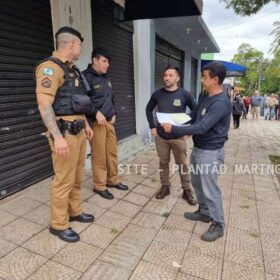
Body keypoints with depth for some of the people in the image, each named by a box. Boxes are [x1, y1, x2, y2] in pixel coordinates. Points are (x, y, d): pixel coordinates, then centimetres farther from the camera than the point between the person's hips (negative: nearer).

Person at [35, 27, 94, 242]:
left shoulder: (72, 69, 16)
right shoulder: (50, 67, -13)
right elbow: (44, 104, -22)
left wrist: (86, 125, 24)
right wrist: (57, 137, -28)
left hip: (78, 130, 9)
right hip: (64, 132, -9)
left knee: (77, 177, 17)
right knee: (64, 180, -1)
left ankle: (75, 212, 35)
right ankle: (59, 225, 16)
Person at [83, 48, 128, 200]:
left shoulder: (105, 78, 18)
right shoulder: (86, 77, -8)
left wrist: (113, 113, 13)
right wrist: (96, 113, -20)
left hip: (109, 121, 8)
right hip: (96, 122, -8)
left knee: (112, 152, 13)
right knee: (99, 155, -1)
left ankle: (113, 180, 29)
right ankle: (99, 186, 14)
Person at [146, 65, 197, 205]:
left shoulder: (184, 94, -8)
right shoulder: (157, 94, -1)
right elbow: (148, 109, 13)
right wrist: (152, 127, 6)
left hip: (178, 137, -2)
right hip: (161, 136, 2)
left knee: (183, 165, 7)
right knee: (163, 163, 13)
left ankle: (187, 191, 21)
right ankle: (165, 187, 30)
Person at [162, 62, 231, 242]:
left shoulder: (221, 102, -23)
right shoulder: (205, 97, 7)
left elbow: (201, 127, -30)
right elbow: (193, 117, 18)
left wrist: (174, 130, -26)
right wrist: (174, 123, 5)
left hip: (211, 152, -9)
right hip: (198, 148, 9)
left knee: (210, 188, 1)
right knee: (197, 182, 19)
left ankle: (218, 225, 19)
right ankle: (204, 212, 38)